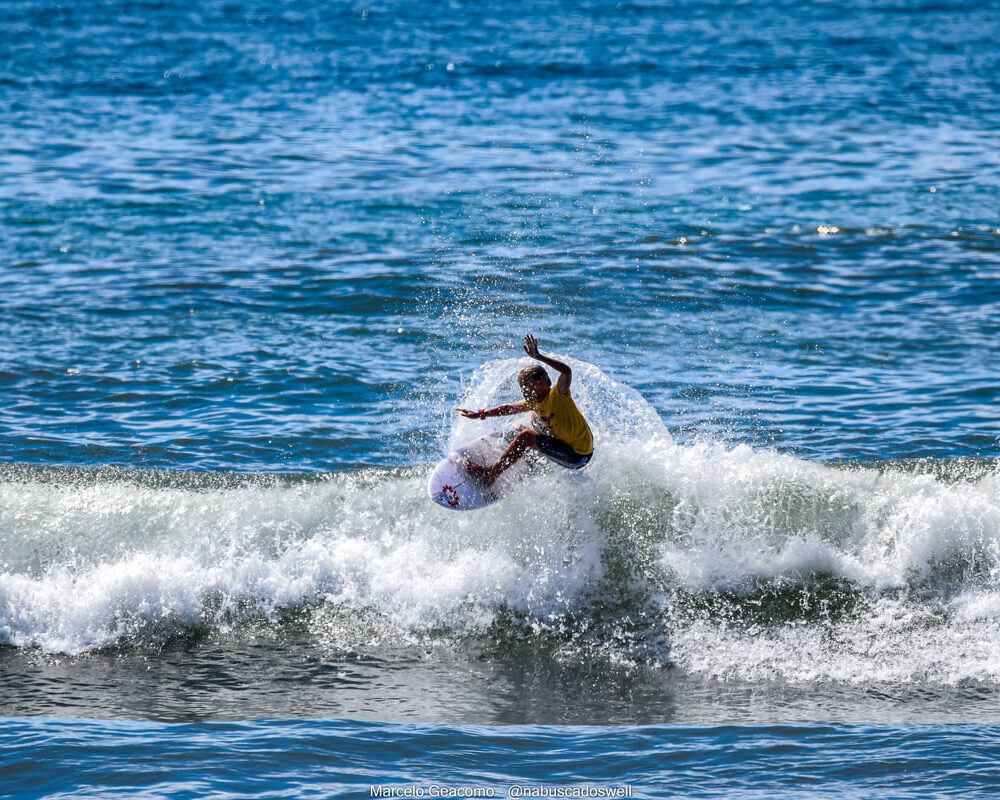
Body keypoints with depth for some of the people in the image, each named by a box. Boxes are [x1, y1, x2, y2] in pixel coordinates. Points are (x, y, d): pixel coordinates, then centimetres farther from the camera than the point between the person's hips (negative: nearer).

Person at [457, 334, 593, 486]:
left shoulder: (557, 395, -19)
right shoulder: (535, 403, 6)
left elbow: (566, 371, -37)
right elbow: (509, 409, 17)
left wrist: (539, 357, -42)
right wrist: (480, 415, 15)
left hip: (579, 455, -10)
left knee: (526, 436, -16)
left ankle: (490, 474, -12)